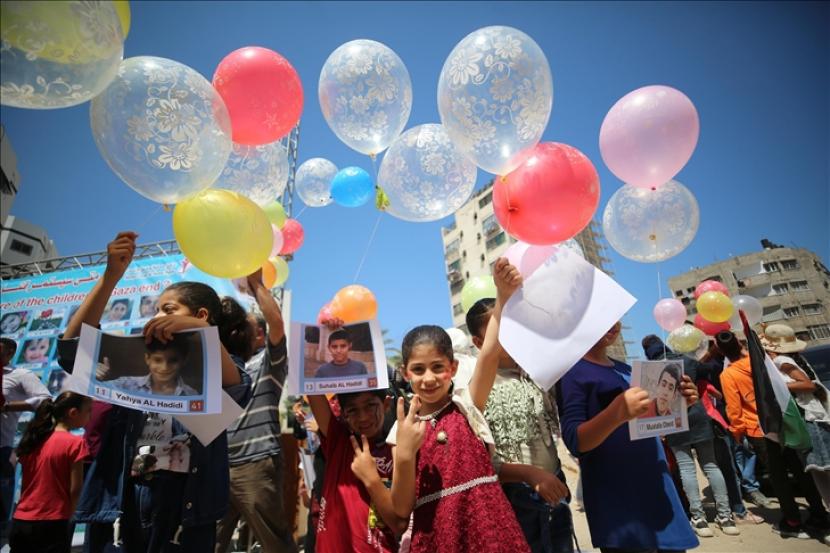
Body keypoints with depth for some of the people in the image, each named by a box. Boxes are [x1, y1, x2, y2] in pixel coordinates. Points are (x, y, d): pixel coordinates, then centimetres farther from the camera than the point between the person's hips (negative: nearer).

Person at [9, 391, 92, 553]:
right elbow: (75, 490, -12)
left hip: (20, 522, 7)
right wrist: (65, 516, 4)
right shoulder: (74, 443, -13)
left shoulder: (34, 439, 6)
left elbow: (26, 483, 11)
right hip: (51, 525, -7)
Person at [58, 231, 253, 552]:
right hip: (119, 501, 3)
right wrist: (111, 275, -7)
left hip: (185, 505, -3)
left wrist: (201, 331, -33)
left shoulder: (219, 365, 3)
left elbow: (237, 393, -19)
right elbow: (71, 350, 0)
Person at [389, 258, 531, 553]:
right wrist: (405, 455, -21)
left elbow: (490, 353, -20)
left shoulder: (466, 405, -3)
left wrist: (504, 296, -33)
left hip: (489, 529, -1)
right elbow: (402, 509, -4)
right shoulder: (403, 430, 0)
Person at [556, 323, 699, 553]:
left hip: (655, 486, 7)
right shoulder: (572, 371, -12)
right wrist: (617, 412, -36)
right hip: (617, 500, -7)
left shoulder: (625, 369, 11)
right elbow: (574, 441, -19)